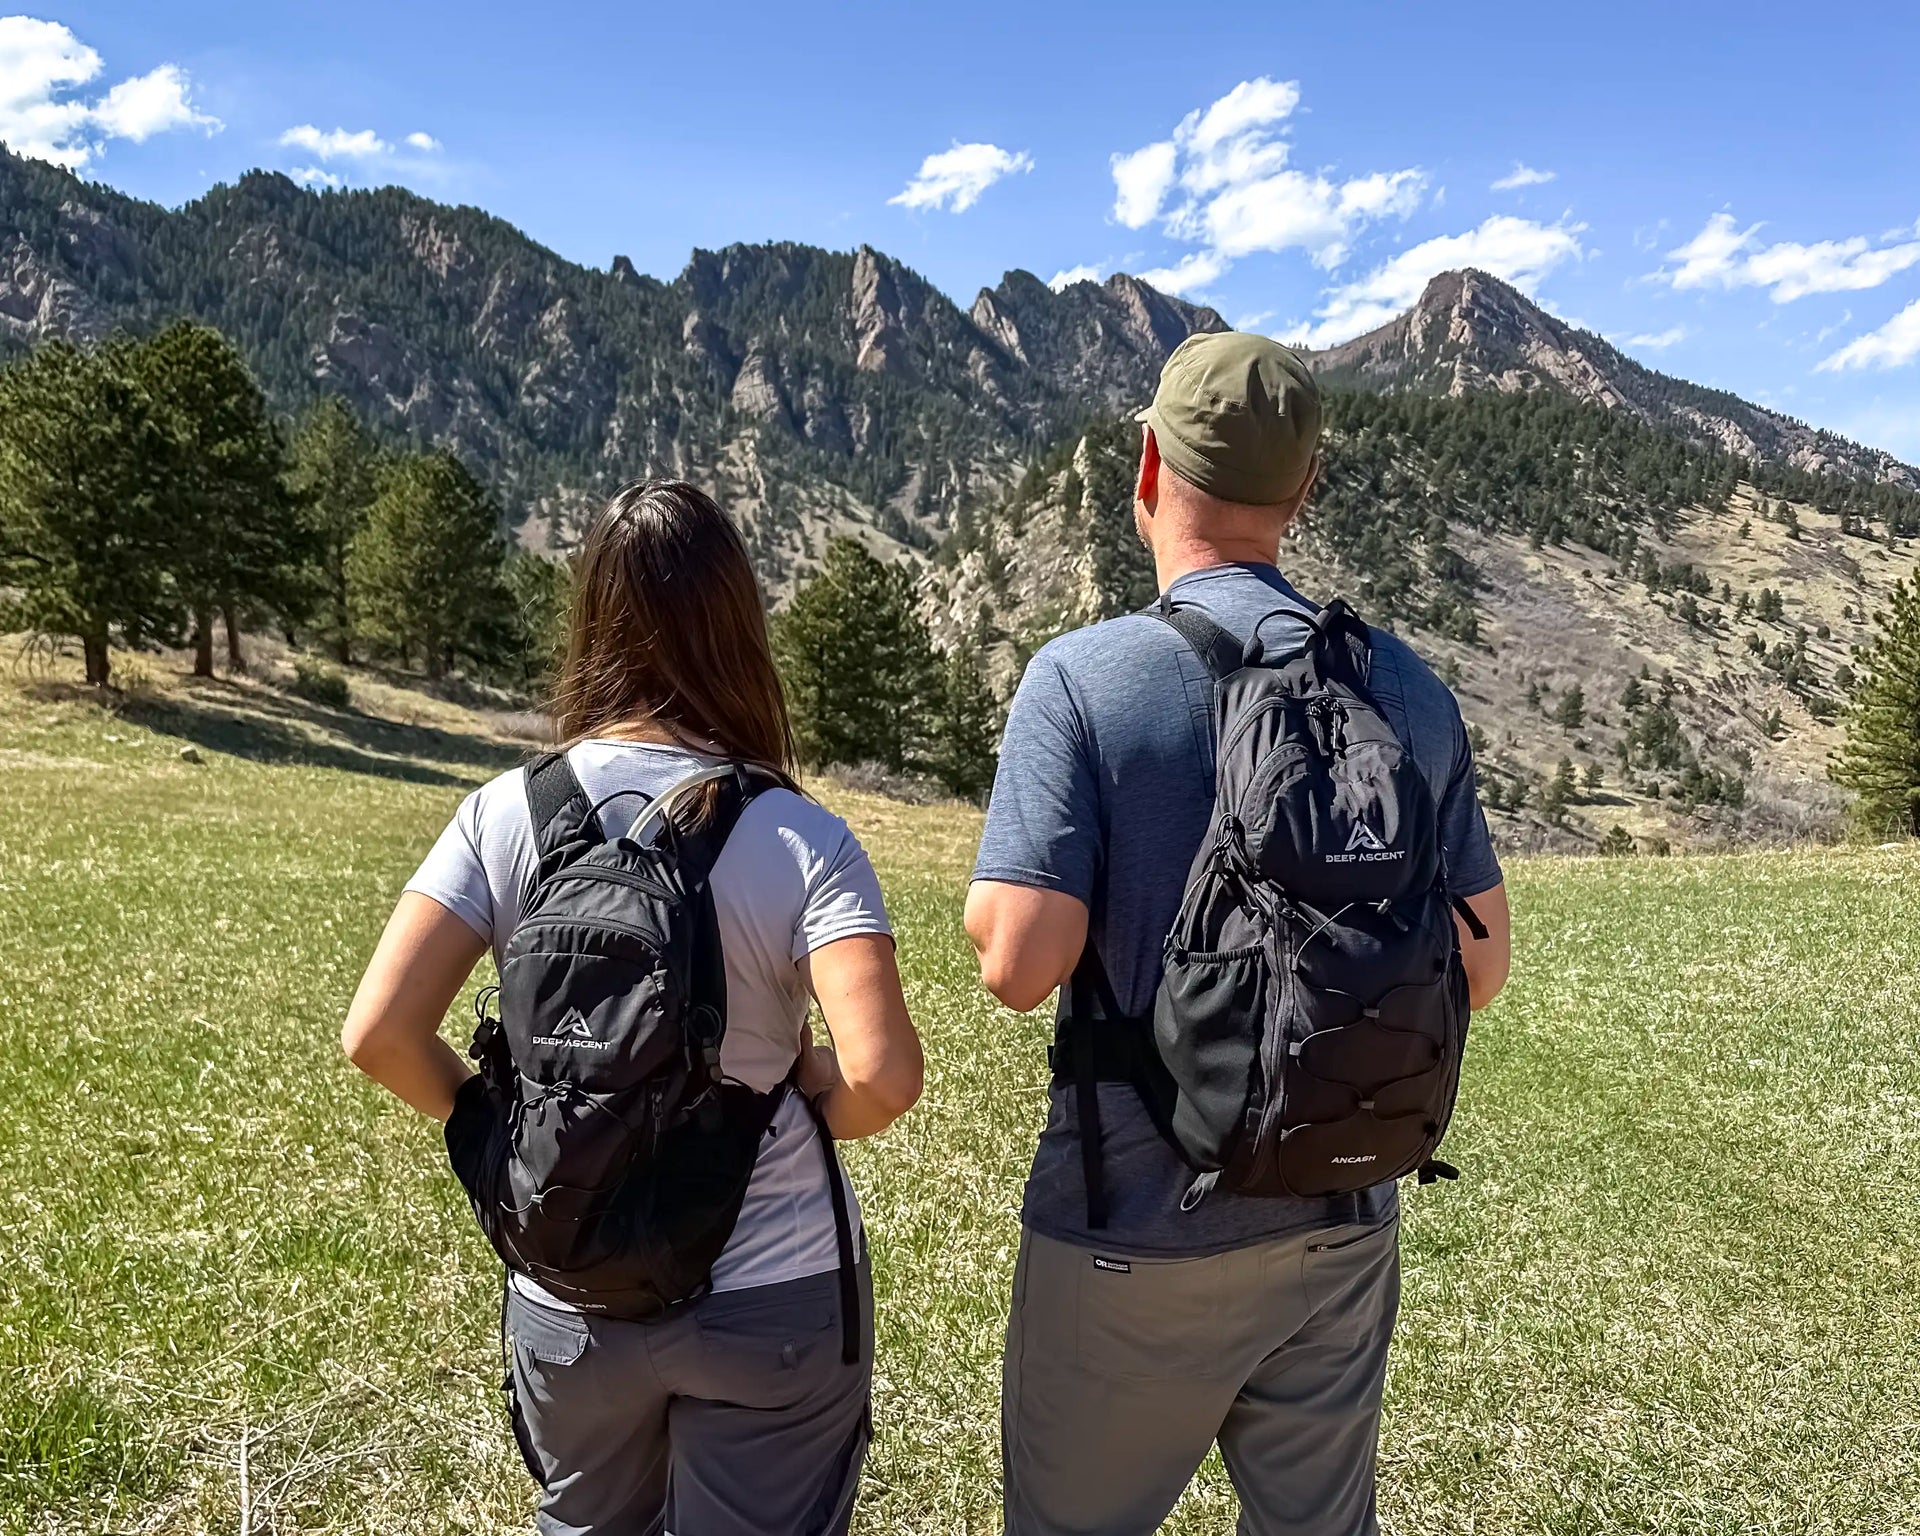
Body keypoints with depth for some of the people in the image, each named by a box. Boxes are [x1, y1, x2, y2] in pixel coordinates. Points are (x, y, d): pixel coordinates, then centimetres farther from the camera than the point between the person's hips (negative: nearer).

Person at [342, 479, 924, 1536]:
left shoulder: (508, 814, -11)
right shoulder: (800, 840, -17)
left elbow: (379, 1036, -14)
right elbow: (881, 1076, -26)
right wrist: (814, 1101, -4)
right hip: (770, 1300, -2)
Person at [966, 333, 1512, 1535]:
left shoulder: (1086, 677, -16)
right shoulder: (1409, 689, -2)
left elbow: (1020, 964, -22)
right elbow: (1479, 967, 3)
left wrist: (993, 895, -1)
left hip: (1138, 1226, -4)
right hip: (1343, 1222, 5)